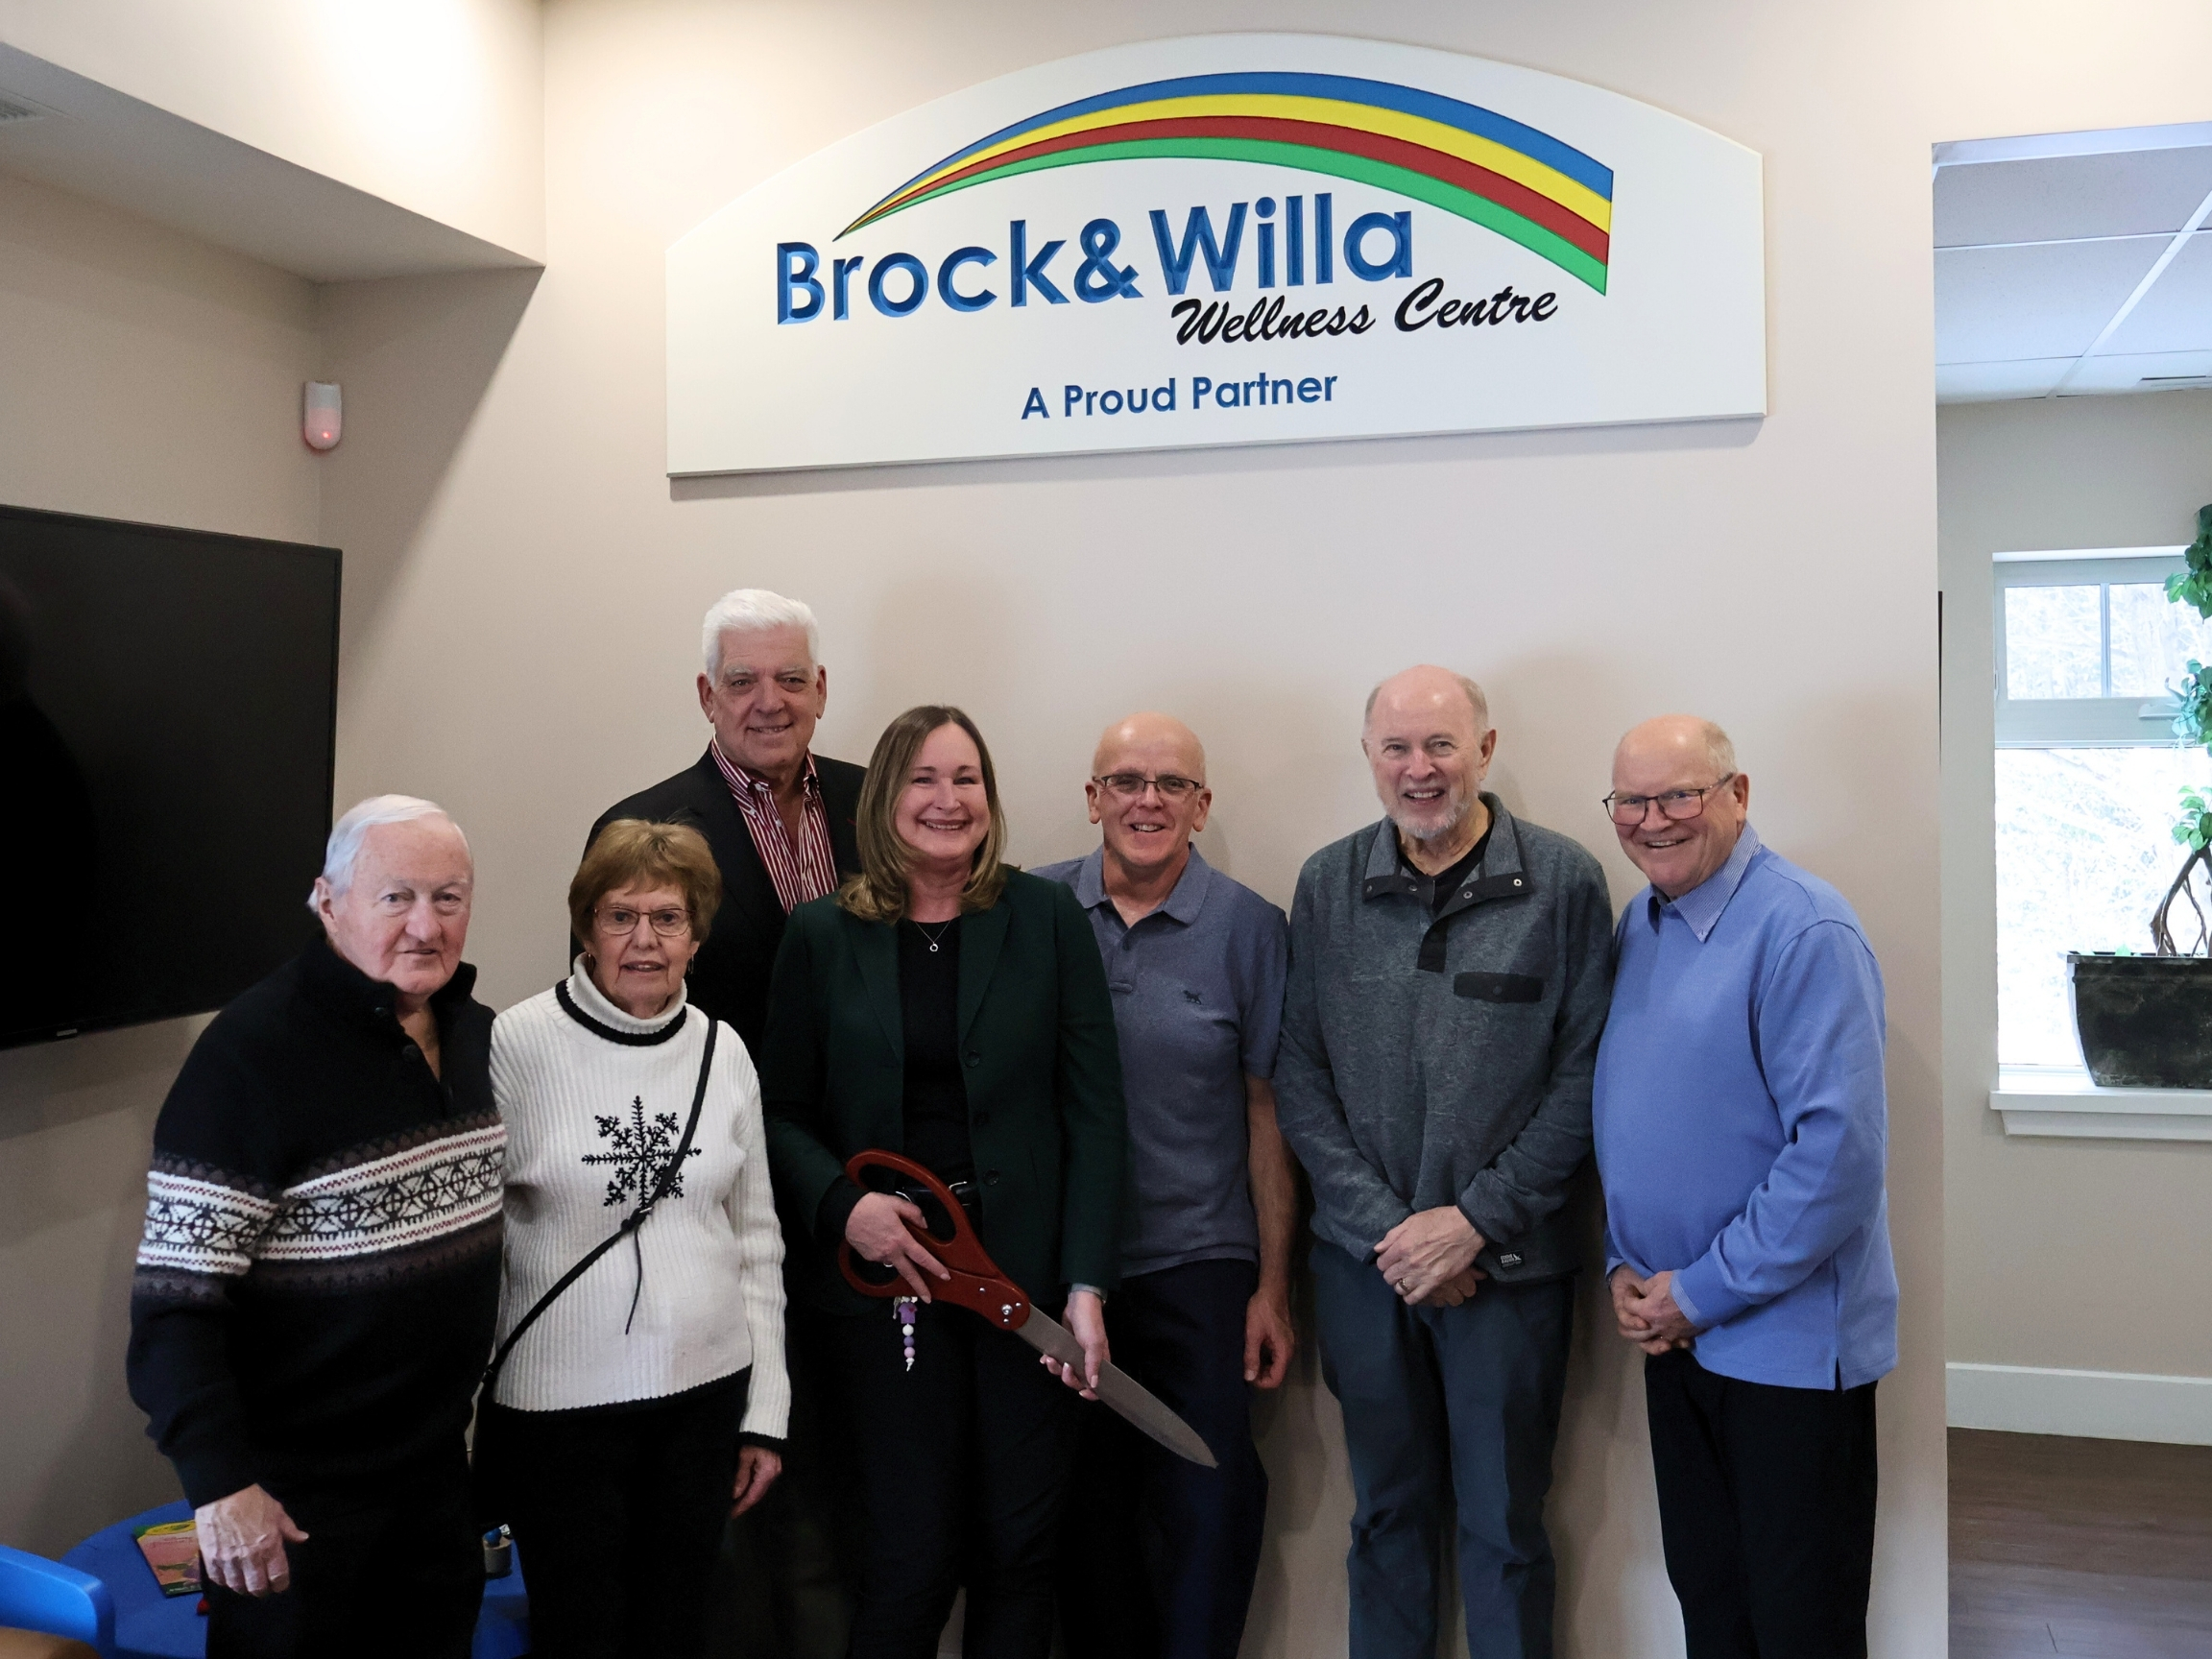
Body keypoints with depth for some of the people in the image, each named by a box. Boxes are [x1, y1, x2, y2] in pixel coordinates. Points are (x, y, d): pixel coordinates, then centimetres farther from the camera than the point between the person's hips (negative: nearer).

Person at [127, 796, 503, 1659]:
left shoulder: (476, 1031, 2)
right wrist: (220, 1483, -24)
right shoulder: (254, 1051, -20)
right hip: (295, 1493, -6)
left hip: (439, 1463, 7)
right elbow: (177, 1295, -20)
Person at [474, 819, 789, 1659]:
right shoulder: (517, 1044, -10)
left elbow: (756, 1239, 9)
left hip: (706, 1394, 4)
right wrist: (460, 1420, -5)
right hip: (557, 1404, -3)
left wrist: (765, 1413, 8)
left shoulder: (722, 1050, 3)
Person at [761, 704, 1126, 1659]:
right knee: (915, 1547, 4)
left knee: (1022, 1542, 9)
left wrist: (1086, 1283, -9)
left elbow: (1095, 1111, -2)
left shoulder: (1047, 919, 1)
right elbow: (783, 1111, 5)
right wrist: (841, 1203, -14)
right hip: (887, 1273, 0)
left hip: (1027, 1270, 1)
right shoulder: (823, 935, 3)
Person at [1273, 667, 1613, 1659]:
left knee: (1506, 1527, 10)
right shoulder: (1327, 886, 2)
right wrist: (1384, 1225, -8)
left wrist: (1477, 1221, -12)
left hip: (1508, 1262, -2)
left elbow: (1584, 1075, -6)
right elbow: (1299, 1077, 2)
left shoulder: (1564, 883, -5)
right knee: (1387, 1512, 17)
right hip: (1364, 1260, 2)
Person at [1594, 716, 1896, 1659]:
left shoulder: (1803, 931, -17)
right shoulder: (1635, 927, 8)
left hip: (1786, 1339, -7)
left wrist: (1703, 1290, -17)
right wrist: (1624, 1266, 3)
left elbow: (1839, 1150, -23)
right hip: (1671, 1330, 7)